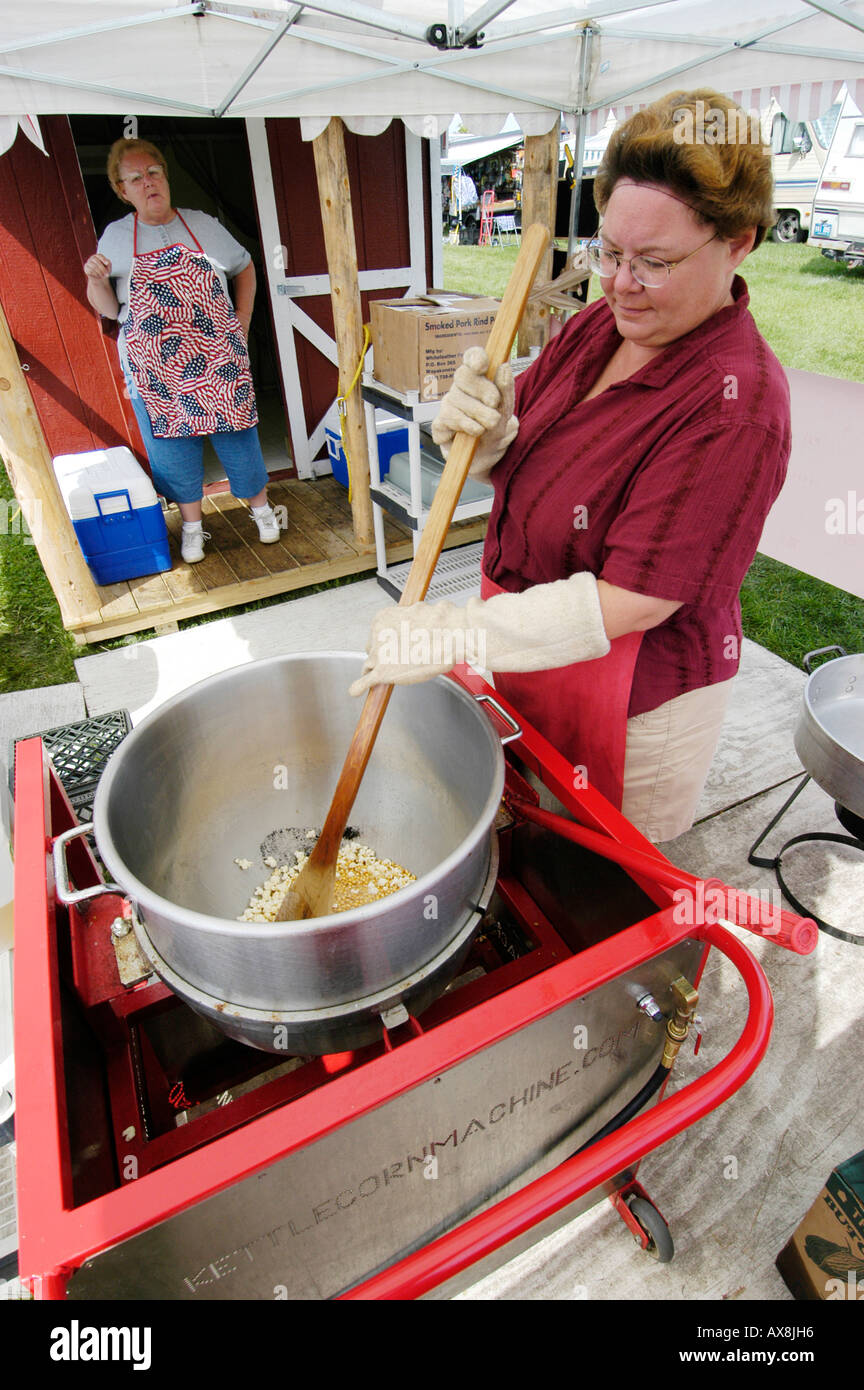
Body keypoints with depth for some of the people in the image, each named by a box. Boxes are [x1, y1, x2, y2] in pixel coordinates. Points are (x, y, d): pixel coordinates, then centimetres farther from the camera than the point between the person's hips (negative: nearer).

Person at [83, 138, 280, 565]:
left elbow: (245, 268, 18)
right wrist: (96, 280, -14)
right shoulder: (115, 237, 5)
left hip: (217, 358, 0)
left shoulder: (202, 225, 5)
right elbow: (109, 309, 7)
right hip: (155, 367, 1)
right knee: (174, 443, 6)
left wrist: (242, 321, 8)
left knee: (236, 433, 5)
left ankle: (261, 507, 25)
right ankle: (192, 525, 21)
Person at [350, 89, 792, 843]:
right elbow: (518, 461, 5)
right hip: (533, 651, 7)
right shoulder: (601, 324, -1)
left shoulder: (733, 408, -26)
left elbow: (630, 603, -29)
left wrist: (453, 635, -31)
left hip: (636, 697, -6)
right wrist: (480, 430, -19)